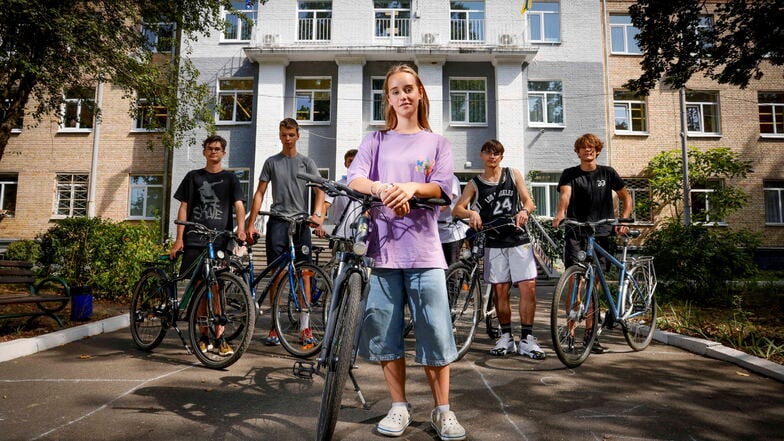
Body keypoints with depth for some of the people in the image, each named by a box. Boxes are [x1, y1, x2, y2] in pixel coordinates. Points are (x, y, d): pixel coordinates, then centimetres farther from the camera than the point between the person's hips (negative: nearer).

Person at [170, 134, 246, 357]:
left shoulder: (229, 178, 10)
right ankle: (204, 336, 14)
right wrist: (179, 238, 2)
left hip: (220, 240, -1)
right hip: (195, 239, 2)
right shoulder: (193, 177, 13)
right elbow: (184, 208, 10)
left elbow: (239, 206, -1)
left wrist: (240, 228, -20)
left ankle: (220, 338, 0)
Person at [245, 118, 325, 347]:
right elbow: (260, 193, 9)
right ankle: (275, 326, 7)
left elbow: (319, 190, 1)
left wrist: (317, 213, -17)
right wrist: (251, 223, 1)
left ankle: (305, 326, 3)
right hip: (277, 221, 1)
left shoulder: (306, 162, 11)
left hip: (301, 222, 0)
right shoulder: (271, 162, 13)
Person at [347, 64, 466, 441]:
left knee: (435, 332, -2)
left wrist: (411, 188, -22)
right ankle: (399, 407, 20)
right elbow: (354, 178, -2)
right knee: (385, 332, 4)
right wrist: (381, 189, -24)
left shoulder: (436, 142, 13)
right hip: (383, 245, 1)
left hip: (423, 248, -1)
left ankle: (442, 411, 14)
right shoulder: (376, 140, 14)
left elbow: (443, 187, -1)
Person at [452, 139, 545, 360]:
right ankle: (506, 337, 18)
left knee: (529, 287, -7)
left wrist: (524, 211, -16)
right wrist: (472, 213, -24)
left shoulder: (513, 174, 10)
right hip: (494, 243, 0)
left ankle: (526, 339, 3)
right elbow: (457, 208, -3)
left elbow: (529, 201, 6)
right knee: (500, 291, 4)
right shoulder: (475, 184, 6)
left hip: (519, 240, 0)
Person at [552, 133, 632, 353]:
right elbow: (565, 194, -13)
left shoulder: (607, 173, 11)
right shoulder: (570, 174, 6)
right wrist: (560, 214, -33)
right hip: (575, 233, -1)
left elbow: (626, 197, 15)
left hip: (601, 234, 2)